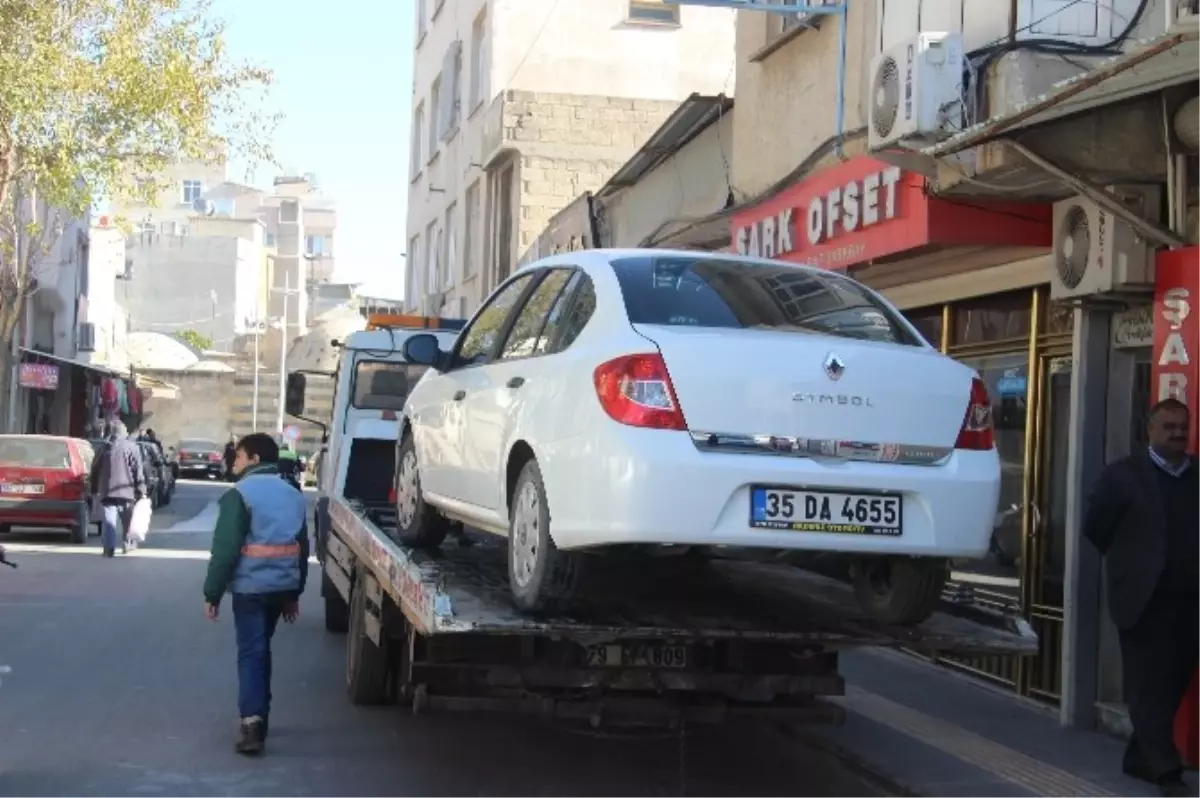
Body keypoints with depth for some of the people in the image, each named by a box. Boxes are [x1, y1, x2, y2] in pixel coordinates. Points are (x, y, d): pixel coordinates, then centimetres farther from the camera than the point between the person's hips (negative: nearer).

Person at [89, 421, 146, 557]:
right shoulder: (132, 448, 2)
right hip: (126, 490, -1)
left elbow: (95, 470, 15)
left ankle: (109, 547, -15)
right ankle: (127, 544, 25)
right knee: (127, 520, 15)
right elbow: (138, 471, -4)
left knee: (109, 520, -3)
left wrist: (94, 489, 23)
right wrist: (141, 490, -3)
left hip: (107, 491, 1)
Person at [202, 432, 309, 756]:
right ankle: (258, 717, 26)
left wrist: (212, 593, -9)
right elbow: (302, 547, 17)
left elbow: (225, 549, -15)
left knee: (251, 651, -6)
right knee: (261, 648, 20)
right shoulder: (293, 495, 13)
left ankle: (253, 723, -16)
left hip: (250, 586, -6)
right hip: (282, 585, 7)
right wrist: (294, 593, 23)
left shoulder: (240, 494, -10)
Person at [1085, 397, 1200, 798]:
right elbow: (1094, 528, 2)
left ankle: (1140, 758, 22)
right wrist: (1131, 562, 6)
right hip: (1146, 601, -4)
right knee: (1149, 688, -2)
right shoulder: (1124, 475, -2)